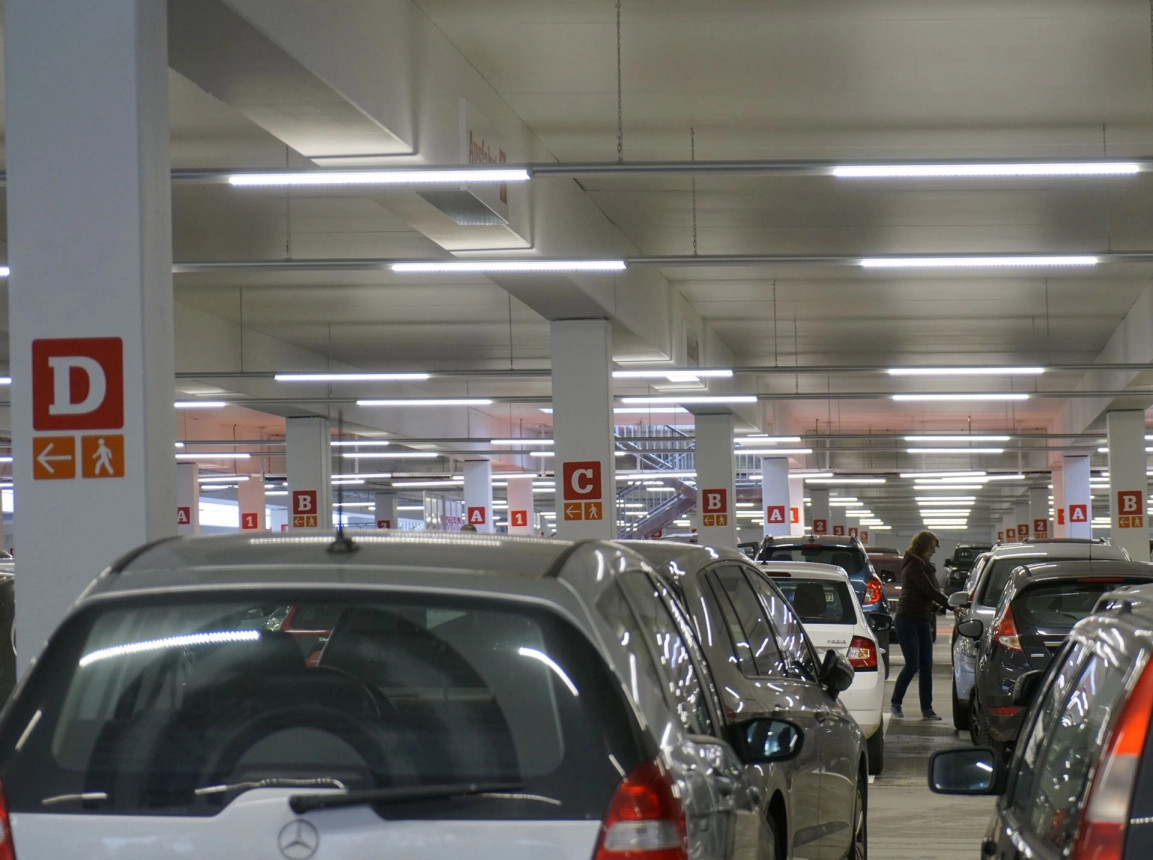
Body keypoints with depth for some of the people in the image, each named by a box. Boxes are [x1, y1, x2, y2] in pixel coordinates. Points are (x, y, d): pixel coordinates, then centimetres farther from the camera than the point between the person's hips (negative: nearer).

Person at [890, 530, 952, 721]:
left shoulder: (925, 566, 15)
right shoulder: (913, 566, -13)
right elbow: (929, 591, -19)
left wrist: (936, 607, 3)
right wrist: (951, 604, -18)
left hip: (922, 620, 9)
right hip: (907, 620, -9)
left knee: (926, 666, 3)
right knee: (913, 664, -9)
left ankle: (927, 709, 5)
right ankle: (895, 703, 7)